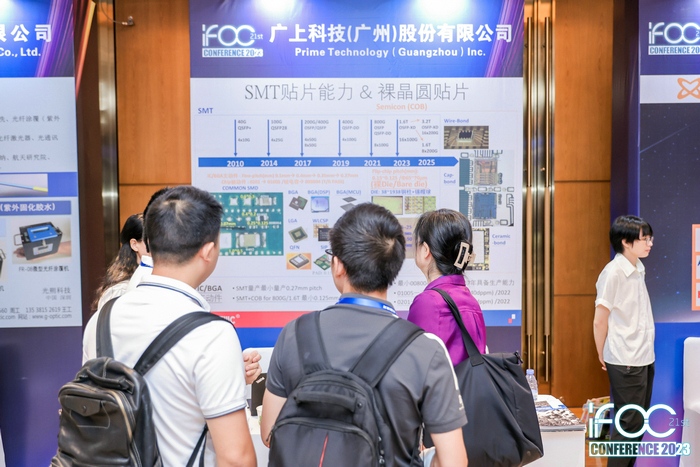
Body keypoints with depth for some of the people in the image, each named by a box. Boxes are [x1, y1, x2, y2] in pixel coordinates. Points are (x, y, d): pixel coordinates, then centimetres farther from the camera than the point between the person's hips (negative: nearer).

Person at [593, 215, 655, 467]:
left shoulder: (638, 269, 9)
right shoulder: (614, 272, -16)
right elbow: (599, 321, -13)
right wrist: (602, 356, -3)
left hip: (644, 358, 8)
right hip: (625, 361, -8)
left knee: (637, 421, 15)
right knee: (629, 423, -1)